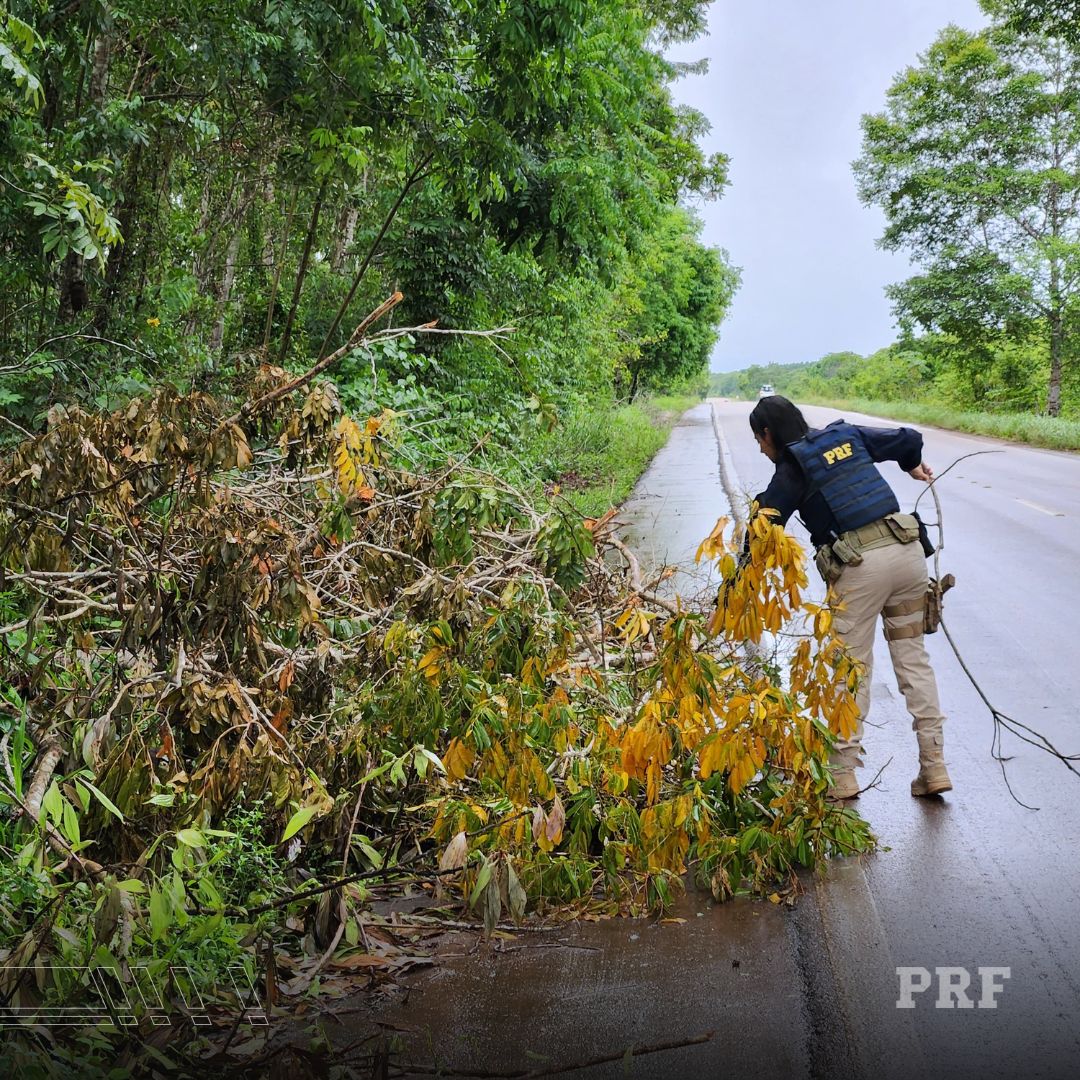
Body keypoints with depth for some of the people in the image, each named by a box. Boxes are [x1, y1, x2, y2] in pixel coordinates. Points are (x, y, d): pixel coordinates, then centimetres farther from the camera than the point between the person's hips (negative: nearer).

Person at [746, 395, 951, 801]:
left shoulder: (790, 471, 0)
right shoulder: (848, 435, 15)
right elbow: (908, 439, 19)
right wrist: (914, 466, 44)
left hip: (859, 566, -6)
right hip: (908, 551, 6)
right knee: (912, 657, 13)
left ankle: (842, 774, 11)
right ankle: (934, 767, 15)